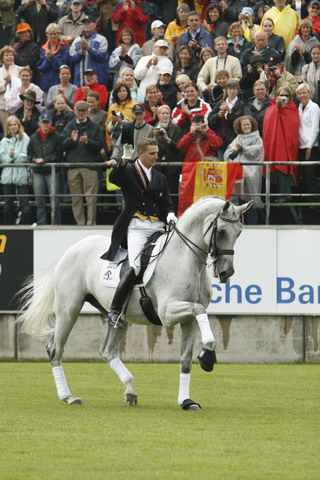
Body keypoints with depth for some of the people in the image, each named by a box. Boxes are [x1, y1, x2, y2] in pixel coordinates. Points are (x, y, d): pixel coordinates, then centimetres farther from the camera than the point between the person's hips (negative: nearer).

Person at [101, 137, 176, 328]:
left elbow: (167, 203, 19)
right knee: (134, 267, -22)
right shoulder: (129, 171, 6)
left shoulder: (160, 178, 21)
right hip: (136, 225, -5)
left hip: (158, 226, 5)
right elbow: (114, 179, -15)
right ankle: (114, 311, -16)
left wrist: (170, 214, -3)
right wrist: (124, 161, -32)